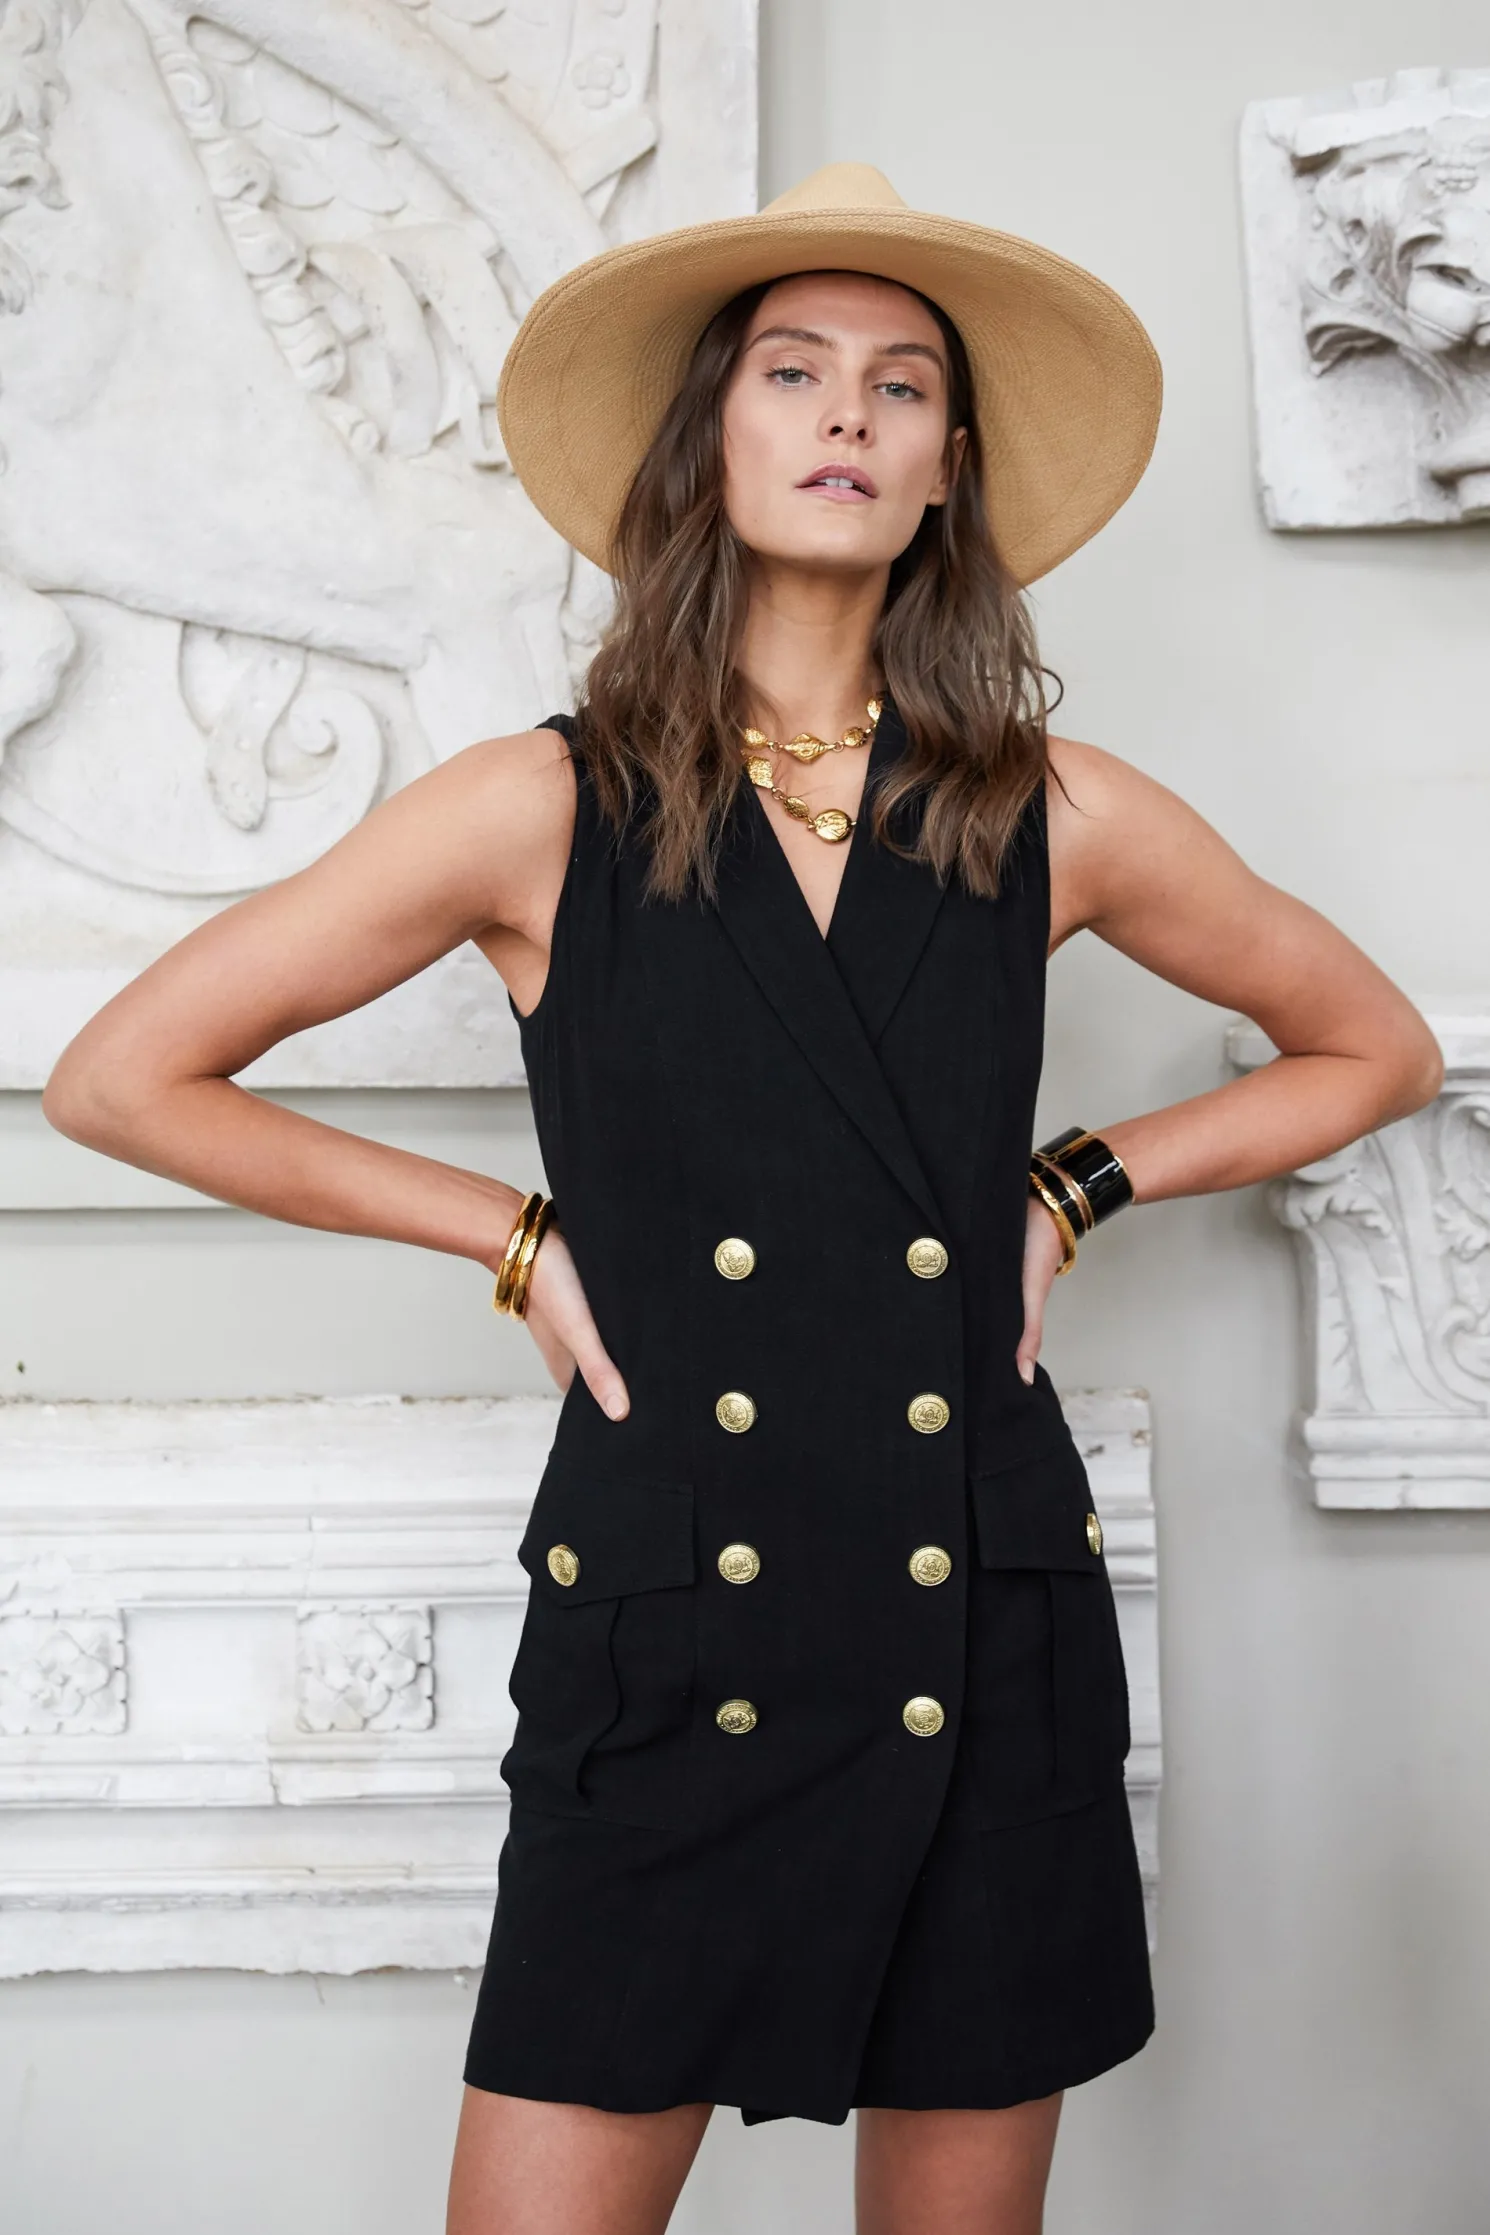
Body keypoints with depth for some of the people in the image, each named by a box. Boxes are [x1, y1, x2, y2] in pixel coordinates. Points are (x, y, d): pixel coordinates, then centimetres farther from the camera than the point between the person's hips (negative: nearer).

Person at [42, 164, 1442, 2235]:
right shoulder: (545, 812, -2)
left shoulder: (1057, 819, 3)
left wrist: (1077, 1183, 7)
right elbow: (121, 1078, 1)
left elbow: (1375, 1048, 19)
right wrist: (515, 1234, 0)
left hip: (993, 1653, 2)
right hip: (665, 1652, -2)